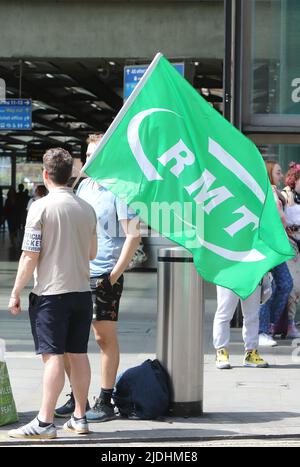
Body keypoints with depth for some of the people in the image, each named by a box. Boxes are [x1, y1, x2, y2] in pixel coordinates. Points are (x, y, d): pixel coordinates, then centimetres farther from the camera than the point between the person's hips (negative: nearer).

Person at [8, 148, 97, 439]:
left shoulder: (41, 207, -10)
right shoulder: (86, 208, 7)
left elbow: (30, 256, -12)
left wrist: (16, 292, -4)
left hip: (51, 292, -5)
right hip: (81, 291, 6)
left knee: (53, 356, -8)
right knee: (78, 354, 11)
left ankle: (45, 422, -8)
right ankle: (79, 418, 18)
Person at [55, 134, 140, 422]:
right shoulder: (84, 186, 15)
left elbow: (133, 235, -11)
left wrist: (115, 274, -14)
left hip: (105, 276, -7)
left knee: (105, 338, 0)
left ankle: (105, 402, 7)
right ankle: (77, 397, 20)